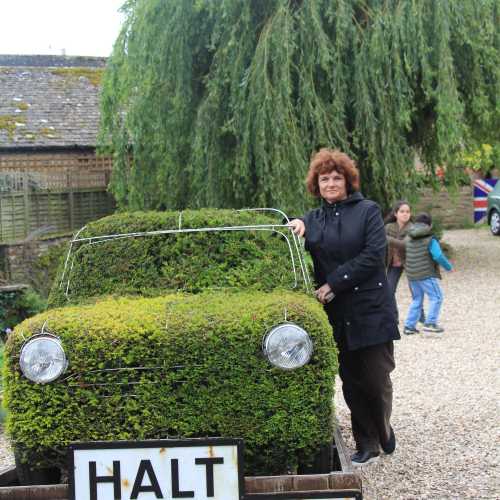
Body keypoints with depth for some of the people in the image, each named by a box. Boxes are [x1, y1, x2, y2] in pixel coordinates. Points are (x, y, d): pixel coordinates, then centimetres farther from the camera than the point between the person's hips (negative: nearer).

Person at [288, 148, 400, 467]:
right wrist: (296, 225, -11)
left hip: (371, 310, -3)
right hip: (336, 314, 3)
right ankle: (367, 446, 20)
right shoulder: (313, 220, 12)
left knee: (376, 378, 0)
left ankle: (383, 430, 28)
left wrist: (334, 284, -14)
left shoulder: (368, 211, 0)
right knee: (351, 382, 8)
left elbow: (373, 255, -10)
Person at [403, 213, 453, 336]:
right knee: (436, 297, 2)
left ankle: (409, 325, 13)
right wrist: (449, 267, -5)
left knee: (417, 299, 16)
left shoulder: (408, 238, 6)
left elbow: (403, 254, 17)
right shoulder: (430, 240, -12)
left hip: (412, 274, 7)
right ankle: (430, 323, -7)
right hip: (426, 274, -7)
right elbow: (438, 256, -19)